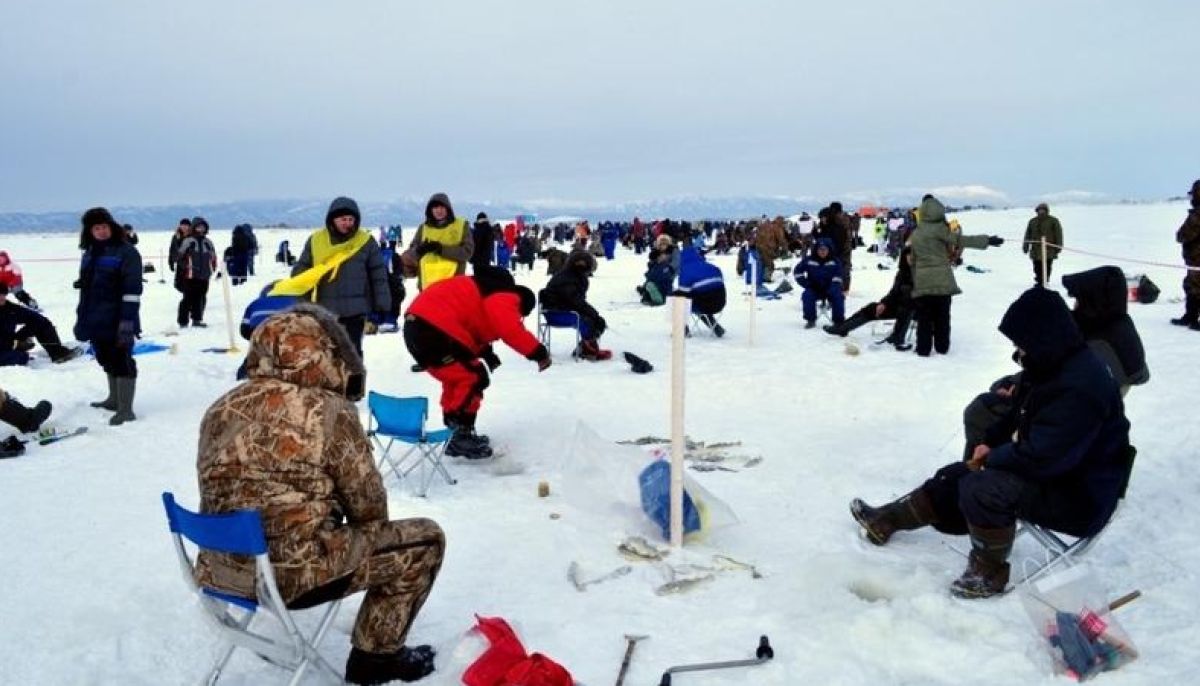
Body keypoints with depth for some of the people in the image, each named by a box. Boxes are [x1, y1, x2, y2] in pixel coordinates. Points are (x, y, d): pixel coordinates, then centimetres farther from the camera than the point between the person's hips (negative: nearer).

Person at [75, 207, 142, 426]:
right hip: (96, 320, 8)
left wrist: (128, 320, -23)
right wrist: (81, 318, 19)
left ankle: (126, 409, -4)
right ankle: (114, 399, 32)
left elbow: (132, 289, -17)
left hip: (117, 320, -8)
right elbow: (85, 287, 21)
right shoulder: (90, 253, 15)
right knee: (107, 361, 18)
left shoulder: (126, 252, -10)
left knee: (121, 362, -6)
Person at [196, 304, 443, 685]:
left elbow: (224, 493, 14)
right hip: (294, 572, -8)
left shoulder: (223, 408, 5)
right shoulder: (328, 410, -14)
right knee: (426, 539, 9)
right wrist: (368, 528, 17)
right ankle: (375, 655, 20)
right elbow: (367, 504, -7)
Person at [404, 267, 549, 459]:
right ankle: (461, 438, 0)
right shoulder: (504, 298, -7)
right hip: (432, 331, -11)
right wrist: (540, 353, -13)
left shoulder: (490, 291, 24)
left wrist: (486, 352, 26)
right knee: (473, 378, -4)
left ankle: (454, 432, 34)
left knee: (456, 378, 23)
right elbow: (512, 332, -20)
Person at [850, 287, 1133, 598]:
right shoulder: (1055, 367, 2)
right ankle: (886, 520, 22)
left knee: (981, 488, -26)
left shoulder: (1079, 388, -31)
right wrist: (992, 444, 1)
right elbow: (1020, 419, 18)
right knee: (955, 476, 9)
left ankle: (988, 575, -6)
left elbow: (1039, 458, -34)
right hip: (1052, 469, 10)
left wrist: (992, 457, -15)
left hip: (1079, 499, -10)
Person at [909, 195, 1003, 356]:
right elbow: (960, 240, -13)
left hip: (922, 281, 4)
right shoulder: (938, 228, -6)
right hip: (942, 279, -4)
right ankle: (942, 347, 15)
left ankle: (923, 348, 7)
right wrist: (987, 240, -11)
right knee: (942, 316, 8)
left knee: (924, 317, 7)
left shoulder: (915, 234, 11)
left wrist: (914, 281, 24)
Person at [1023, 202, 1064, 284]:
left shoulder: (1053, 221, 2)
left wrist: (1058, 247, -5)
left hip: (1049, 250, -3)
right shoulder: (1032, 221, 12)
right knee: (1037, 269, 3)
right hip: (1036, 251, 3)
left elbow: (1058, 234, 1)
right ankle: (1039, 282, 12)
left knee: (1046, 270, -4)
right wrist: (1025, 247, 11)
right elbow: (1028, 235, 15)